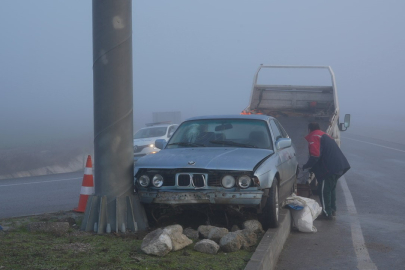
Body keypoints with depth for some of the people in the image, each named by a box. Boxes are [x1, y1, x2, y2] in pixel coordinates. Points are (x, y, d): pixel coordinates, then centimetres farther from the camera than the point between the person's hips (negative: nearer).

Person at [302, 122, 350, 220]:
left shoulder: (313, 137, -6)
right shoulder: (325, 136, 24)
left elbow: (315, 156, -17)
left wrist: (306, 167, -4)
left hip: (329, 168, -9)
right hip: (339, 166, 9)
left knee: (324, 190, 2)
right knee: (331, 188, 23)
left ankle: (327, 213, 6)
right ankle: (332, 210, 32)